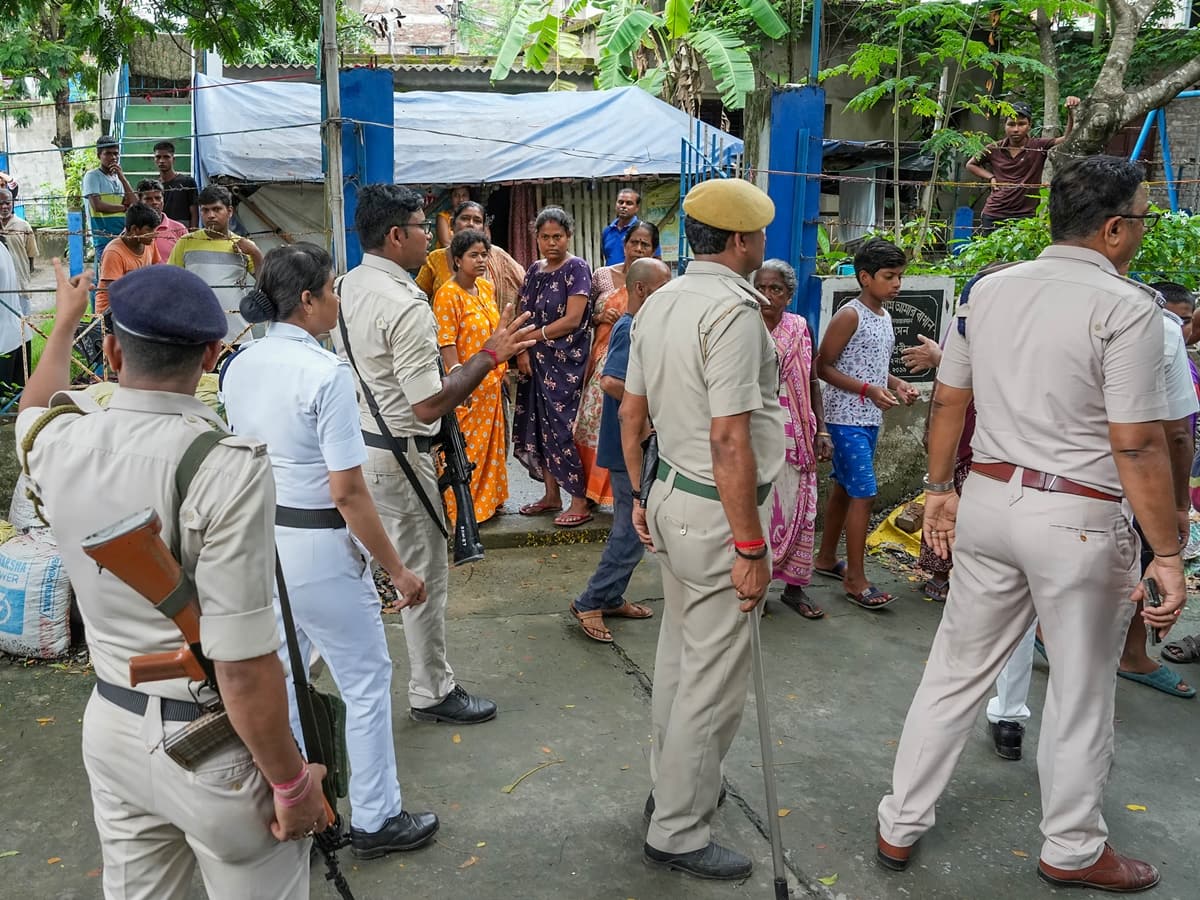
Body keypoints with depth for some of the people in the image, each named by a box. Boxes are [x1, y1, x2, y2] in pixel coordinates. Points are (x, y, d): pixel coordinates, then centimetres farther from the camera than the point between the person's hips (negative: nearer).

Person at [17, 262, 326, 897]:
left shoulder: (60, 446, -5)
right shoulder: (229, 467, -25)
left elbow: (36, 407, 23)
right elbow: (242, 663, -25)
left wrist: (65, 320, 39)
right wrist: (293, 780, -13)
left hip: (110, 726, 6)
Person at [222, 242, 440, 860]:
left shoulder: (238, 368, 2)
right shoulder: (325, 373, -21)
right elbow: (347, 492, -21)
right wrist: (397, 570, -14)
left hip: (257, 538, 8)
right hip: (318, 549, -8)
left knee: (279, 680, 21)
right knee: (366, 682, 9)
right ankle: (374, 820, 22)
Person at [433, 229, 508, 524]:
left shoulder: (486, 287, 9)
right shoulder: (448, 294, -14)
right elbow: (446, 342, -18)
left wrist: (503, 367, 16)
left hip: (491, 381, 8)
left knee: (490, 442, 16)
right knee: (464, 446, -1)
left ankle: (487, 498, 29)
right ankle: (459, 508, 11)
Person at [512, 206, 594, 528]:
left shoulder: (577, 269, -7)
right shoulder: (534, 271, 13)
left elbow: (572, 320, -14)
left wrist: (534, 337, -8)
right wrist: (522, 351, -6)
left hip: (566, 361, -7)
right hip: (536, 362, 7)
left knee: (560, 427, -8)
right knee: (538, 426, 9)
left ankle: (580, 502, 1)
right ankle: (552, 495, 22)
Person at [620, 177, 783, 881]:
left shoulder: (659, 304, 7)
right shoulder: (734, 311, -20)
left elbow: (631, 413, 13)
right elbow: (730, 441, -25)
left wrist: (642, 497, 22)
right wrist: (751, 547, -20)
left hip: (671, 497, 9)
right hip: (719, 513, -9)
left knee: (680, 657, 22)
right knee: (713, 681, 3)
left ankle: (672, 786, 39)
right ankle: (679, 832, 16)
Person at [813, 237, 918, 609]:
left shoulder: (884, 316, 13)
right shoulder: (849, 316, -13)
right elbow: (823, 367, -14)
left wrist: (895, 383, 5)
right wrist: (869, 390, -21)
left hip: (870, 418, 9)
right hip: (846, 418, -8)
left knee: (843, 489, 16)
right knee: (864, 494, -9)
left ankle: (826, 558, 29)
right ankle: (855, 579, -2)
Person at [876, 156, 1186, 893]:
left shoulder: (990, 290, 4)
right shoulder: (1126, 307, -14)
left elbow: (949, 401, 9)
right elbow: (1138, 446, -17)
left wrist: (940, 487, 19)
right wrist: (1168, 553, -11)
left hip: (991, 498, 5)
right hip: (1079, 520, -5)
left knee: (957, 671, 16)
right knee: (1080, 693, 14)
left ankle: (900, 826, 26)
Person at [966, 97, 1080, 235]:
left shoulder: (1039, 147, -4)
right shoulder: (994, 150, 2)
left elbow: (1068, 138, -17)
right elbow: (971, 165, 17)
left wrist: (1071, 112, -31)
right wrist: (990, 177, 3)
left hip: (1025, 216, -2)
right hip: (993, 215, 2)